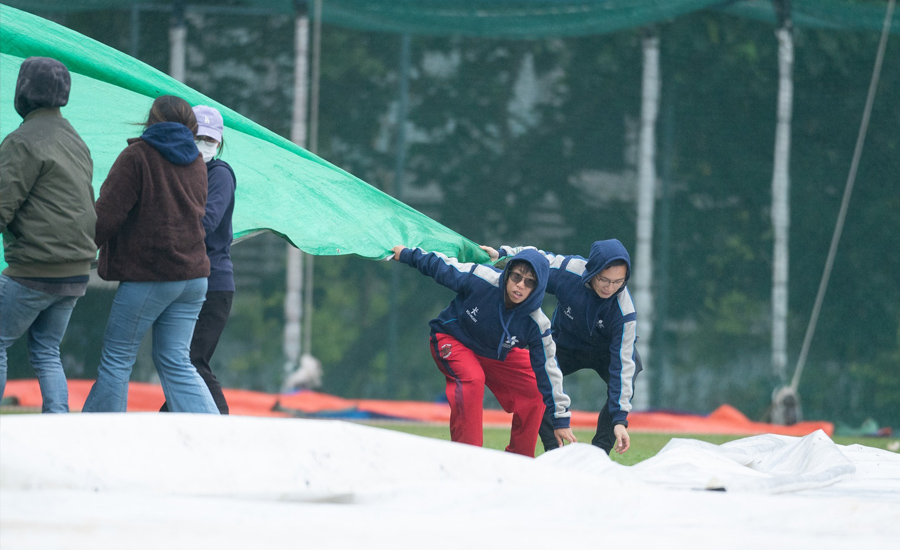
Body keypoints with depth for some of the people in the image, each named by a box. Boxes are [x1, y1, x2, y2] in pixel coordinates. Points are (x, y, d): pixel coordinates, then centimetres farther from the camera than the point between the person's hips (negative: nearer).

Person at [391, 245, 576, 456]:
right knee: (471, 379, -33)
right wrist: (408, 254, 1)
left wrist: (560, 419, -15)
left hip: (496, 355, 4)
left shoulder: (536, 325, -27)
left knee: (535, 391, -7)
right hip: (452, 340, -4)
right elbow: (441, 266, -15)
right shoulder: (479, 279, -34)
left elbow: (547, 369, -19)